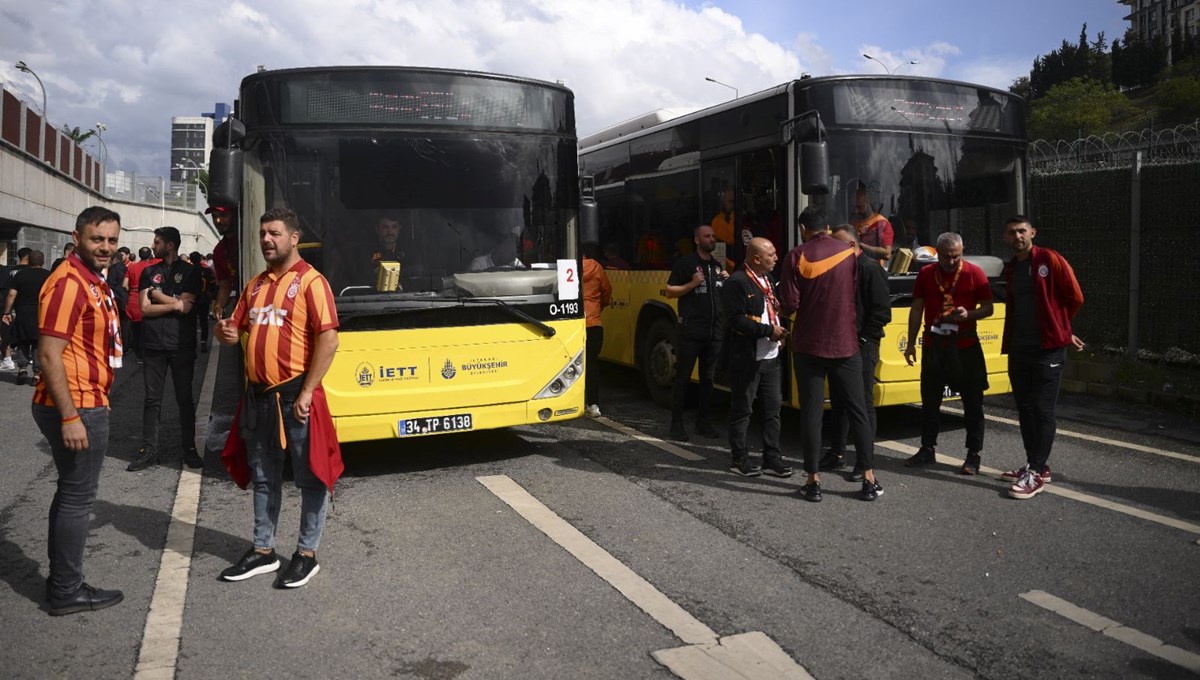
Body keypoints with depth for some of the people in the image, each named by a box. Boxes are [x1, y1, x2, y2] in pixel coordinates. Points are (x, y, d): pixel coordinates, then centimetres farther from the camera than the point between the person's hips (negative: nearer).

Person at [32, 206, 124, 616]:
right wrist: (70, 417, -24)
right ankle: (66, 592, 10)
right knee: (77, 497, -1)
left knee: (71, 494, 17)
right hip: (77, 408, -10)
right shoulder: (69, 283, -17)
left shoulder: (94, 282, 14)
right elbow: (49, 354, -21)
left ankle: (62, 584, 29)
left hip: (87, 404, 10)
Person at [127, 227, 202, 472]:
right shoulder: (149, 272, 10)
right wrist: (173, 305, -12)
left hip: (182, 344, -3)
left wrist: (155, 294, -3)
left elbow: (186, 306, -12)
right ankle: (149, 450, 12)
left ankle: (189, 448, 13)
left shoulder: (190, 272, 1)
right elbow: (144, 309, 0)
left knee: (185, 398, 5)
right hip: (153, 344, 3)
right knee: (152, 399, 6)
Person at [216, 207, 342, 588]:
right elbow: (236, 329, 22)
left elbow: (328, 339, -17)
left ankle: (307, 554, 17)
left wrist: (306, 392, -18)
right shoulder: (255, 285, 14)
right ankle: (263, 551, 30)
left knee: (310, 477, 4)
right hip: (258, 396, 8)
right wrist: (227, 332, -4)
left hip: (295, 395, -7)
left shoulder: (310, 281, -9)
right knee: (263, 477, 17)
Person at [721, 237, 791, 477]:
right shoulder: (736, 283, -14)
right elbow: (736, 320, -21)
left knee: (773, 408, 11)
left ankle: (772, 458, 20)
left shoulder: (768, 279, 14)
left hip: (771, 357, 8)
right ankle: (739, 459, 16)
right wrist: (768, 330, -19)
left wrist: (780, 327, 3)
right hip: (746, 358, -8)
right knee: (742, 410, 3)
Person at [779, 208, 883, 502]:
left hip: (809, 345, -2)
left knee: (811, 412, 4)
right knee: (857, 410, 9)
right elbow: (857, 294, 6)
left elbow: (789, 304, -10)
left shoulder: (797, 256, -8)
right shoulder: (849, 253, 0)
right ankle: (870, 478, 11)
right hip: (845, 343, 2)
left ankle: (813, 480, 6)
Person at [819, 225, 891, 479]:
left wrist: (863, 340, -15)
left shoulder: (871, 268, -10)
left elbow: (882, 311, -14)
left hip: (862, 346, -8)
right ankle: (837, 454, 24)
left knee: (864, 405, -1)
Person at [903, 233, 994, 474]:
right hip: (933, 345, 3)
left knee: (973, 402, 2)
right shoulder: (925, 274, 5)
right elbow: (916, 309, 8)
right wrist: (911, 343, 5)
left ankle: (974, 454, 10)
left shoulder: (974, 273, -3)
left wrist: (969, 314, -20)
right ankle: (927, 449, 22)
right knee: (929, 400, 10)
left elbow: (988, 308, 0)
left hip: (965, 346, -3)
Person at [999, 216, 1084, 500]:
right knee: (1025, 408, 12)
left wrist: (1058, 328, 8)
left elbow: (1075, 298, -5)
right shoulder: (1010, 269, 12)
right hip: (1019, 348, 7)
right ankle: (1035, 465, 23)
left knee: (1043, 410, -5)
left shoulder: (1050, 260, -8)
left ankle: (1035, 474, -3)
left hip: (1048, 349, -7)